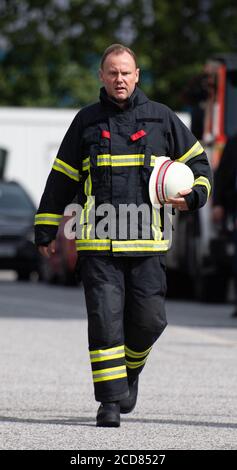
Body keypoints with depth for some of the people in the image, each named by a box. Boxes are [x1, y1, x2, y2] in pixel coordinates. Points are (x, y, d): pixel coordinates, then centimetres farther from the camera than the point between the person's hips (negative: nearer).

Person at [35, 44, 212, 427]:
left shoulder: (161, 119, 9)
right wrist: (46, 230, 13)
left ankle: (130, 370, 28)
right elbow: (62, 178, 15)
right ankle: (110, 400, -5)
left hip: (147, 241, 0)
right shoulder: (86, 122, 10)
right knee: (104, 318, -8)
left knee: (149, 319, -2)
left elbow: (197, 162, 18)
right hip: (98, 243, 0)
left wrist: (193, 195, -2)